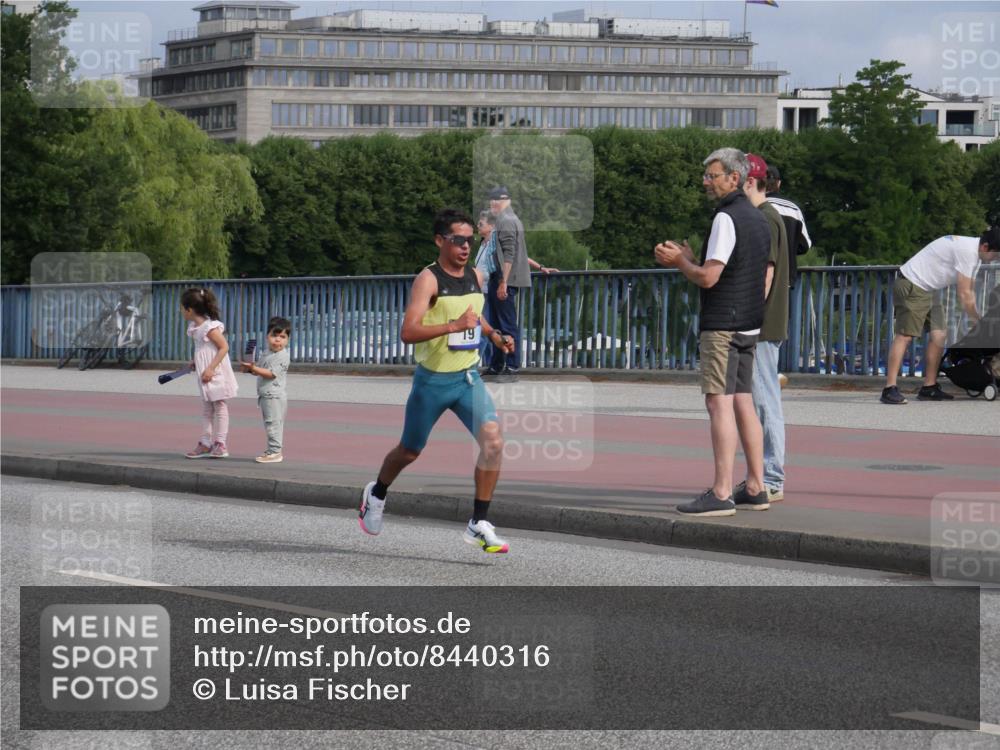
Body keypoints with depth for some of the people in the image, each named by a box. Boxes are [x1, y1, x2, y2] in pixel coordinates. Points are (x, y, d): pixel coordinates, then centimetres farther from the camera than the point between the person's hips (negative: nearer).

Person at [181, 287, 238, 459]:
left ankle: (220, 444, 5)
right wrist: (196, 362, 6)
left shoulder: (210, 327, -21)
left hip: (216, 374, -9)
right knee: (206, 408, 13)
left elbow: (224, 347, -21)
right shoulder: (194, 327, 7)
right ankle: (205, 443, 18)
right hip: (205, 374, 9)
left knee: (219, 406, 0)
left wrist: (210, 368, -23)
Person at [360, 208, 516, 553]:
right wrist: (454, 325, -35)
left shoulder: (476, 277, 5)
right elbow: (408, 332, -28)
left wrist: (495, 336, 9)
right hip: (432, 379, -4)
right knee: (410, 451, 13)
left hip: (468, 377, 4)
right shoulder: (428, 279, -16)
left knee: (493, 441, -16)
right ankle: (376, 494, 45)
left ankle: (479, 524, -9)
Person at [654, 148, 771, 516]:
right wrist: (689, 259, 17)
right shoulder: (758, 219, 16)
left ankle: (721, 493, -15)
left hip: (722, 326, -9)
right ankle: (755, 488, 12)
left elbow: (708, 278, -19)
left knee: (719, 403, -10)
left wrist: (679, 262, -1)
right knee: (743, 402, 12)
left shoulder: (726, 218, -14)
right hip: (749, 324, 9)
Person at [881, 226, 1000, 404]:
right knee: (904, 336, -16)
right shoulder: (966, 251, -23)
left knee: (938, 336, 4)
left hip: (927, 290, 10)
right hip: (911, 285, -10)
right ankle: (889, 389, -22)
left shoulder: (975, 254, 10)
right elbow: (964, 296, -20)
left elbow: (970, 292, 13)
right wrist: (979, 321, -9)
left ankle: (929, 388, 7)